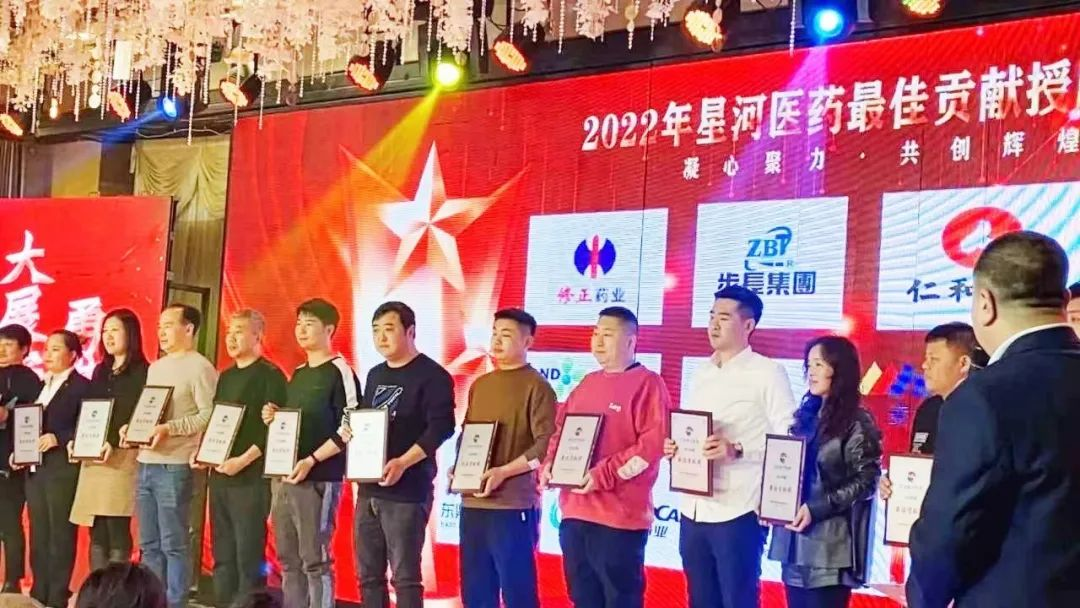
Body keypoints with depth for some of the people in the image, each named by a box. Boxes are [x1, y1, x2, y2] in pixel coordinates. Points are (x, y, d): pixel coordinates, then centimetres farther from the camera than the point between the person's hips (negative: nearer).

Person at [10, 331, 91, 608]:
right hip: (35, 468, 8)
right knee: (38, 534, 11)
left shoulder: (83, 386, -5)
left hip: (63, 468, -8)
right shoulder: (41, 386, 18)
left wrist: (58, 438, -21)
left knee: (60, 534, -2)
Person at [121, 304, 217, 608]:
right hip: (145, 464, 8)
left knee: (173, 545, -4)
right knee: (149, 545, 11)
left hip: (174, 466, -8)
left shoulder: (199, 367, -6)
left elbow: (208, 416, -14)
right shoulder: (155, 368, 20)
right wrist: (132, 427, 5)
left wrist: (169, 429, -22)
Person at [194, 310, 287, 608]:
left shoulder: (270, 375, -6)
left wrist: (243, 460, -19)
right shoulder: (225, 377, 17)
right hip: (219, 475, 7)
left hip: (251, 478, -7)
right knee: (222, 554, 9)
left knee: (248, 555, -5)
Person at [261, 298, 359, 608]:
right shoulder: (298, 374, 18)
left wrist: (311, 461, -20)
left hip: (320, 479, -8)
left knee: (315, 560, -6)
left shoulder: (340, 372, -7)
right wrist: (274, 418, 5)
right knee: (288, 559, 11)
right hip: (287, 477, 8)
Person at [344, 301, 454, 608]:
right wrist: (351, 431, 3)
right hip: (369, 488, 8)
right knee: (368, 575, 11)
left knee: (405, 576, -6)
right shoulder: (375, 375, 18)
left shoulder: (432, 375, -7)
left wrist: (403, 463, -24)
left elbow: (441, 427, -16)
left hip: (407, 490, -8)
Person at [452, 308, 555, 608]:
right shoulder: (479, 385, 16)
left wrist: (503, 472, -19)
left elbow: (546, 444, -12)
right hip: (472, 504, 7)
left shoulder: (536, 386, -5)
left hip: (513, 505, -7)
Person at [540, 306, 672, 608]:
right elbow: (560, 431, 22)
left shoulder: (647, 383, -6)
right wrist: (549, 465, 1)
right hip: (574, 513, 8)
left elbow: (653, 443, -15)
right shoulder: (587, 384, 18)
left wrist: (602, 475, -21)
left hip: (619, 517, -8)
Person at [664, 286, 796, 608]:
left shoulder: (767, 373, -5)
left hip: (738, 512, -7)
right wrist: (675, 446, 1)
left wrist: (737, 451, -22)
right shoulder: (701, 374, 16)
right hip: (693, 510, 7)